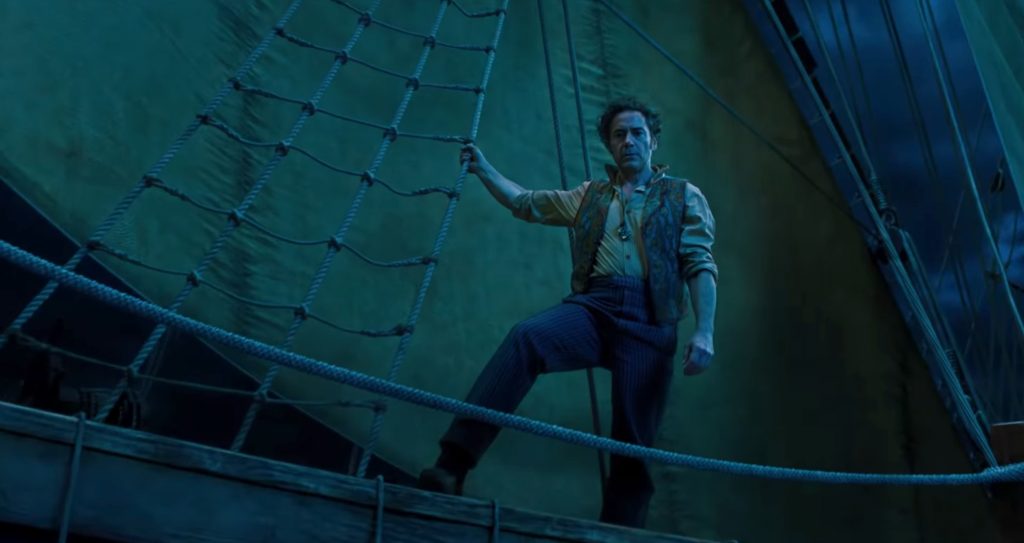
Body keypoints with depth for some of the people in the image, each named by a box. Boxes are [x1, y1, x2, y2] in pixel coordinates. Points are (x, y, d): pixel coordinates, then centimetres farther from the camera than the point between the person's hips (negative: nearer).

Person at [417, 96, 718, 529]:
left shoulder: (683, 196, 16)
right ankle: (453, 465, -39)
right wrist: (484, 170, 34)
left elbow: (700, 265, 5)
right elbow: (525, 203, 34)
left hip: (647, 321, -1)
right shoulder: (590, 196, 26)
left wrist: (704, 332, -8)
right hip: (593, 307, 2)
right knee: (525, 338, -30)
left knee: (634, 442, -8)